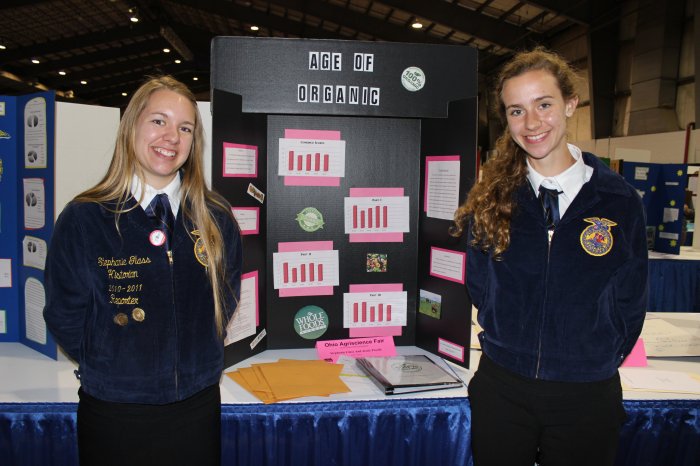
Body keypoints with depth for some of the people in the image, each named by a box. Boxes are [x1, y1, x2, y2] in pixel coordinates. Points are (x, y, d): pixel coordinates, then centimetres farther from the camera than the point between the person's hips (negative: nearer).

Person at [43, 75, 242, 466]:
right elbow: (65, 316, -3)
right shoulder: (83, 218, -10)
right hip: (113, 410, -2)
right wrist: (113, 366, -2)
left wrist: (198, 357, 1)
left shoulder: (216, 218, -3)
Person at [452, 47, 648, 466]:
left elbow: (629, 306, 2)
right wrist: (510, 345, 0)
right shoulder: (490, 199, -4)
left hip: (587, 398, 0)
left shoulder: (619, 201, -6)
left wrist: (596, 361, 0)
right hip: (501, 388, 1)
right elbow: (480, 289, 5)